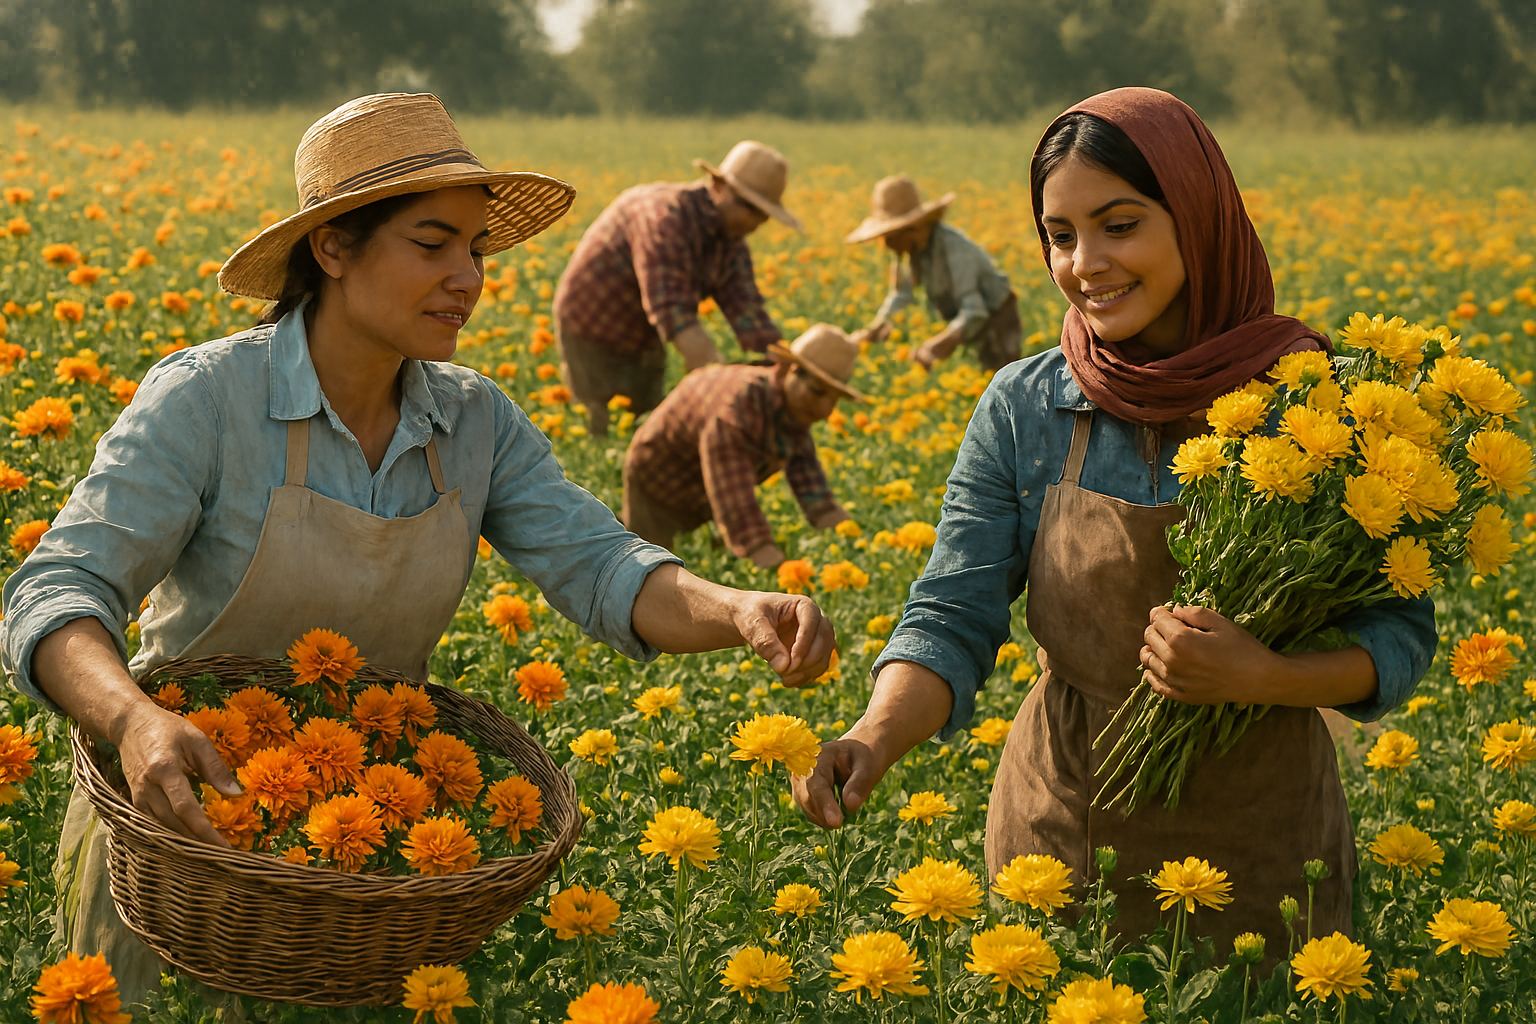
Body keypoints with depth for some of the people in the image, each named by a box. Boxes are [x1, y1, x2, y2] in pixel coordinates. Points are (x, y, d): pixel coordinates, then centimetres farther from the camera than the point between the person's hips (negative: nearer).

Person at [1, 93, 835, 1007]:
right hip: (184, 827, -4)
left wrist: (739, 612, -32)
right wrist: (138, 721, -46)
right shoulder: (203, 400, -18)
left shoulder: (475, 423, -2)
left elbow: (601, 569, -10)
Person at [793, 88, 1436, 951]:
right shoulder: (1022, 409, -4)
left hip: (1259, 841, -1)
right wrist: (876, 735, -28)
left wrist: (1259, 676, -24)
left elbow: (1402, 638, -6)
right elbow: (953, 620, -8)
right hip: (1064, 831, 2)